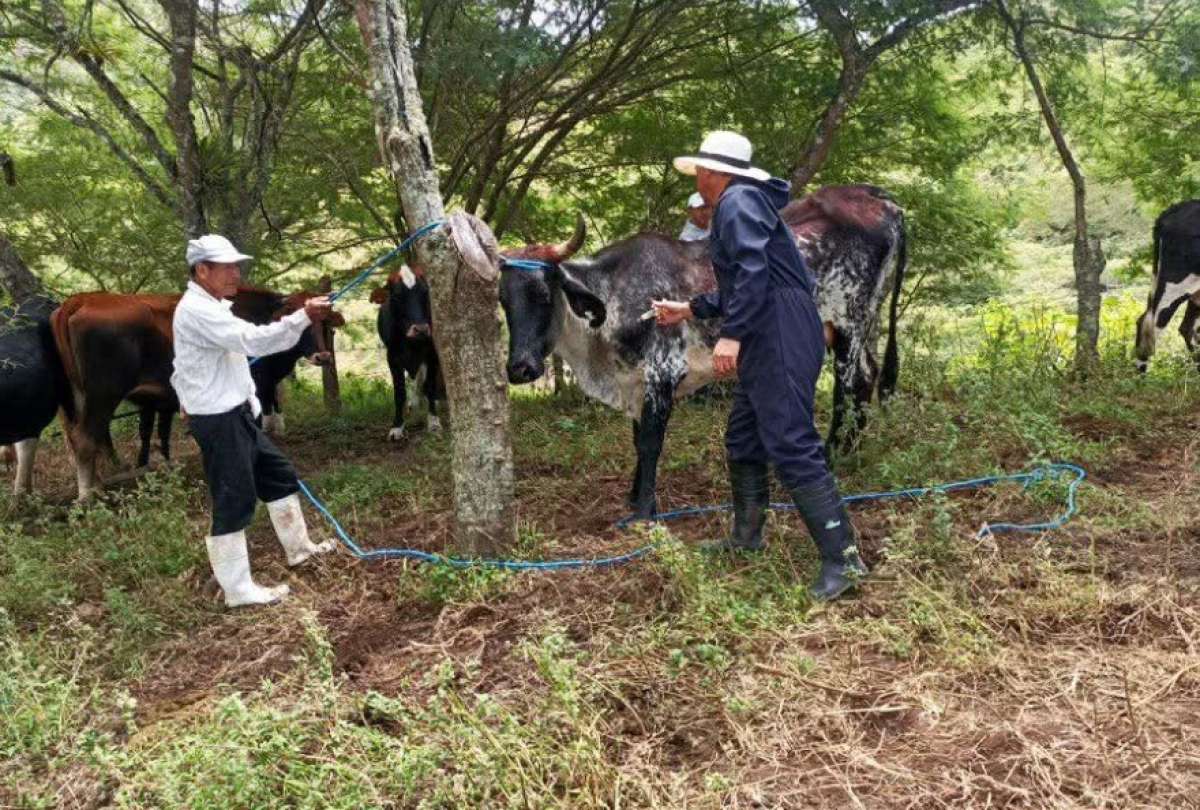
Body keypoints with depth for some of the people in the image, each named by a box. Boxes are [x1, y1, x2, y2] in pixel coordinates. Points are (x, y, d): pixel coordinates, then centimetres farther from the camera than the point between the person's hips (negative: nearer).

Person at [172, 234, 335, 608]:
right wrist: (303, 317, -33)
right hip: (218, 421, -11)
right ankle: (238, 589, 5)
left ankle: (298, 547, 36)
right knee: (234, 502, -4)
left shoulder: (213, 307, 15)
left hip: (236, 414, 11)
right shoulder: (197, 310, -19)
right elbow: (253, 340, -30)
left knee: (279, 475, 19)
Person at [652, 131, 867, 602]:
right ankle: (746, 538, 32)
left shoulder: (737, 201, -8)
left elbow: (753, 270, -22)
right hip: (765, 342, 11)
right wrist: (689, 310, 33)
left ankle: (843, 560, -11)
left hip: (781, 337, -11)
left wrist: (731, 334, -26)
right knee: (742, 441, 18)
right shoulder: (740, 203, 24)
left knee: (791, 446, -14)